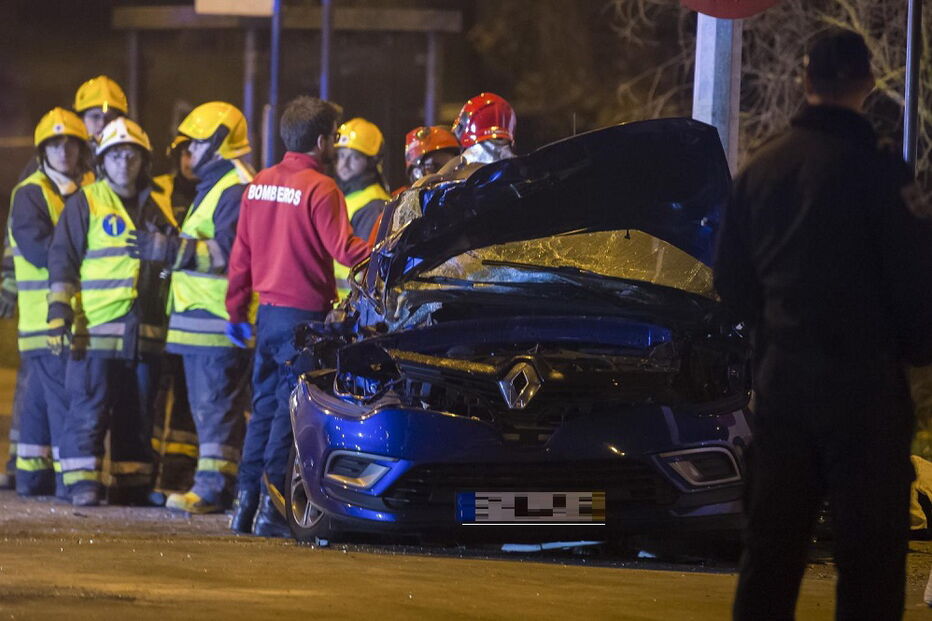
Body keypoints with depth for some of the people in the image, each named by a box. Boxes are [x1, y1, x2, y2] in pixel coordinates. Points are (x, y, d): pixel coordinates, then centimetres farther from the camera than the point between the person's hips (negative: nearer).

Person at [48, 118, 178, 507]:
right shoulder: (85, 203, 2)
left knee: (138, 416, 7)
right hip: (97, 327, -5)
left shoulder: (155, 210, 17)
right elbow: (62, 259, -2)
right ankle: (81, 482, -4)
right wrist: (59, 310, -11)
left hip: (146, 332, 5)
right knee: (89, 410, -7)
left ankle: (132, 484, 12)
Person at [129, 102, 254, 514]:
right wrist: (169, 247, 20)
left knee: (216, 406, -11)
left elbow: (228, 251, -23)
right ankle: (215, 482, 16)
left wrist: (171, 250, -27)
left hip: (219, 321, -11)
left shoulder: (235, 190, -13)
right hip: (201, 317, 11)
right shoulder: (214, 186, 24)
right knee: (207, 406, 13)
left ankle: (213, 487, -13)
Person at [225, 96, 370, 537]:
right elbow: (345, 250, -17)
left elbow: (241, 253, 13)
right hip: (304, 314, -7)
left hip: (267, 314, 7)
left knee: (264, 407, 13)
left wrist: (236, 309, 20)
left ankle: (245, 505, 12)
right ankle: (272, 508, -6)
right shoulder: (319, 188, -13)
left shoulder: (260, 184, 9)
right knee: (289, 410, -4)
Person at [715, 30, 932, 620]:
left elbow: (731, 277, 13)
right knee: (871, 550, -3)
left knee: (771, 544, 10)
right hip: (861, 374, -6)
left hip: (781, 373, 6)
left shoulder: (761, 167, 7)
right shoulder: (874, 168, -14)